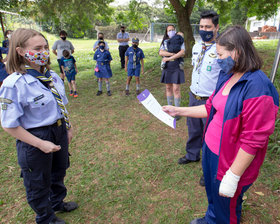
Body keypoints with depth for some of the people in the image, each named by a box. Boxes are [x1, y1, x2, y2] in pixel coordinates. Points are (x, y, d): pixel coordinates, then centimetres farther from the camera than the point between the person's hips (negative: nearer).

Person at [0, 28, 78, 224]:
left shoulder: (52, 76, -4)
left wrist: (68, 127, 12)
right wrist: (40, 143, -20)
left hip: (59, 132, 7)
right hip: (36, 138, -6)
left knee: (58, 173, 28)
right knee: (39, 183, 18)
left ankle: (58, 203, 57)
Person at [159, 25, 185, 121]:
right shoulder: (165, 42, 10)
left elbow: (182, 52, -14)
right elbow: (161, 52, -7)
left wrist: (168, 58, -16)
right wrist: (174, 54, -17)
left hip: (176, 68, -3)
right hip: (167, 68, 4)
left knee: (176, 89, -6)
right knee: (168, 88, 8)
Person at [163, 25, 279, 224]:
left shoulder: (257, 88, -26)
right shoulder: (227, 76, 1)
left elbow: (253, 140, -25)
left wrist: (232, 177, -21)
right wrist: (178, 111, 7)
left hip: (230, 161, -8)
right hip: (210, 149, 8)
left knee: (226, 207, 18)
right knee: (212, 194, 30)